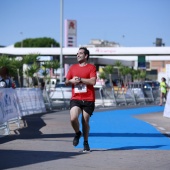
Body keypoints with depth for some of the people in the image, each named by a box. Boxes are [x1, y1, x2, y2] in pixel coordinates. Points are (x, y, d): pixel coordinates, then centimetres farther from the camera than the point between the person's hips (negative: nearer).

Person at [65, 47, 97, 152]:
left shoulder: (91, 67, 1)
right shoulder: (73, 68, 14)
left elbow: (93, 81, -13)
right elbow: (66, 82, 18)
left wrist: (80, 79, -12)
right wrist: (71, 81, -4)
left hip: (88, 100, -2)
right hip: (76, 99, 2)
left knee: (85, 121, 2)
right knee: (73, 118, -18)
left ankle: (86, 143, 20)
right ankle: (77, 133, 13)